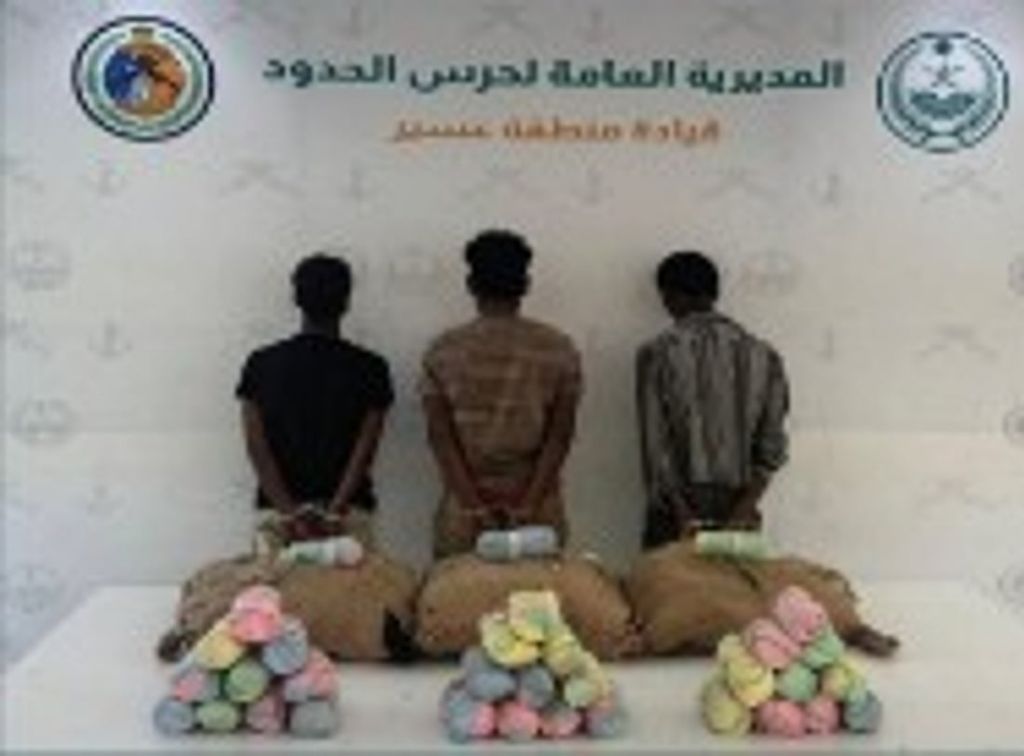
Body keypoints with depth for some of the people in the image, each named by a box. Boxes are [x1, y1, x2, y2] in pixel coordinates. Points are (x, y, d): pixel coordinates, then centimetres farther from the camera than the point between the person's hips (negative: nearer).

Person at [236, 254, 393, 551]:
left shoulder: (261, 365, 2)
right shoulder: (369, 369, -1)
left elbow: (258, 449, -5)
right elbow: (364, 451, -9)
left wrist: (291, 513, -10)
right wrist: (335, 512, -12)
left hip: (276, 514, 1)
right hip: (348, 515, -1)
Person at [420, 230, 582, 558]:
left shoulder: (442, 350, 0)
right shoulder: (558, 349, -1)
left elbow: (440, 437, -6)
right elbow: (559, 436, -6)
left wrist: (473, 506, -8)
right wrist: (528, 506, -8)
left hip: (462, 517, 0)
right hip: (538, 515, 0)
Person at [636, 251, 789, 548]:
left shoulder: (657, 352, -3)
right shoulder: (762, 354, 5)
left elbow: (654, 445, -8)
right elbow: (772, 448, -1)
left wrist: (681, 512, -8)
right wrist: (746, 506, -5)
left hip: (676, 509, -2)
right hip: (737, 507, 3)